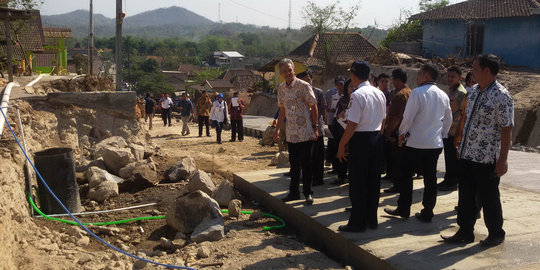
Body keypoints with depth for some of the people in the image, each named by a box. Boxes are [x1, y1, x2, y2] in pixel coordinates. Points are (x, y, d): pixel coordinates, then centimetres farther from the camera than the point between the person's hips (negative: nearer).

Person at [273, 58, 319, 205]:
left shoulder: (304, 86, -9)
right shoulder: (281, 88, 9)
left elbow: (313, 107, -7)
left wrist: (315, 127, -11)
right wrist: (277, 129, 15)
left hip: (305, 132, -5)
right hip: (291, 134, 6)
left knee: (305, 163, -1)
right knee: (294, 163, 13)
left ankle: (308, 193, 10)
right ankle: (294, 192, 23)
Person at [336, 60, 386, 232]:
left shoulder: (357, 95, -16)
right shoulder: (380, 94, 9)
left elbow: (352, 124, -19)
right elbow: (383, 120, 15)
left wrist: (341, 145, -12)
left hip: (360, 140, -8)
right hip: (377, 139, 8)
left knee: (357, 183, 0)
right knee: (373, 181, 13)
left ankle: (357, 223, 6)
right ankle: (372, 219, 22)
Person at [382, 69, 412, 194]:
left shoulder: (399, 95, -18)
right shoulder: (410, 93, 13)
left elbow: (395, 116, -22)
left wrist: (388, 132, -16)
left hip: (397, 132, -10)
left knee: (395, 160, -2)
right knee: (403, 159, 16)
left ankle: (397, 185, 2)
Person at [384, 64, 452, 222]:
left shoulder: (417, 92, -12)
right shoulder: (443, 96, 8)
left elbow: (408, 117, -13)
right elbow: (448, 120, 15)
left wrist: (401, 133, 2)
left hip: (416, 143, -6)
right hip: (435, 144, 6)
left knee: (406, 176, 7)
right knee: (430, 178, 9)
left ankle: (403, 209, 13)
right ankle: (427, 213, 13)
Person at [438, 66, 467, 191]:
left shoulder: (461, 93, -12)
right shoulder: (450, 91, 17)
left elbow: (462, 113, -16)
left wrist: (453, 125, -17)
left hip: (454, 132, -9)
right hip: (447, 130, 9)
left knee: (453, 158, -3)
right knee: (448, 157, 14)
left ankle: (453, 183, 4)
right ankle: (448, 180, 22)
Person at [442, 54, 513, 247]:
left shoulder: (501, 96, -15)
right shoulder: (473, 92, 9)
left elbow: (506, 130, -16)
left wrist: (503, 159, -18)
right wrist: (461, 144, 18)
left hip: (487, 159, -7)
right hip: (466, 154, 7)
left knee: (488, 198, 7)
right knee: (466, 196, 14)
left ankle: (496, 234, 26)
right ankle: (465, 232, 27)